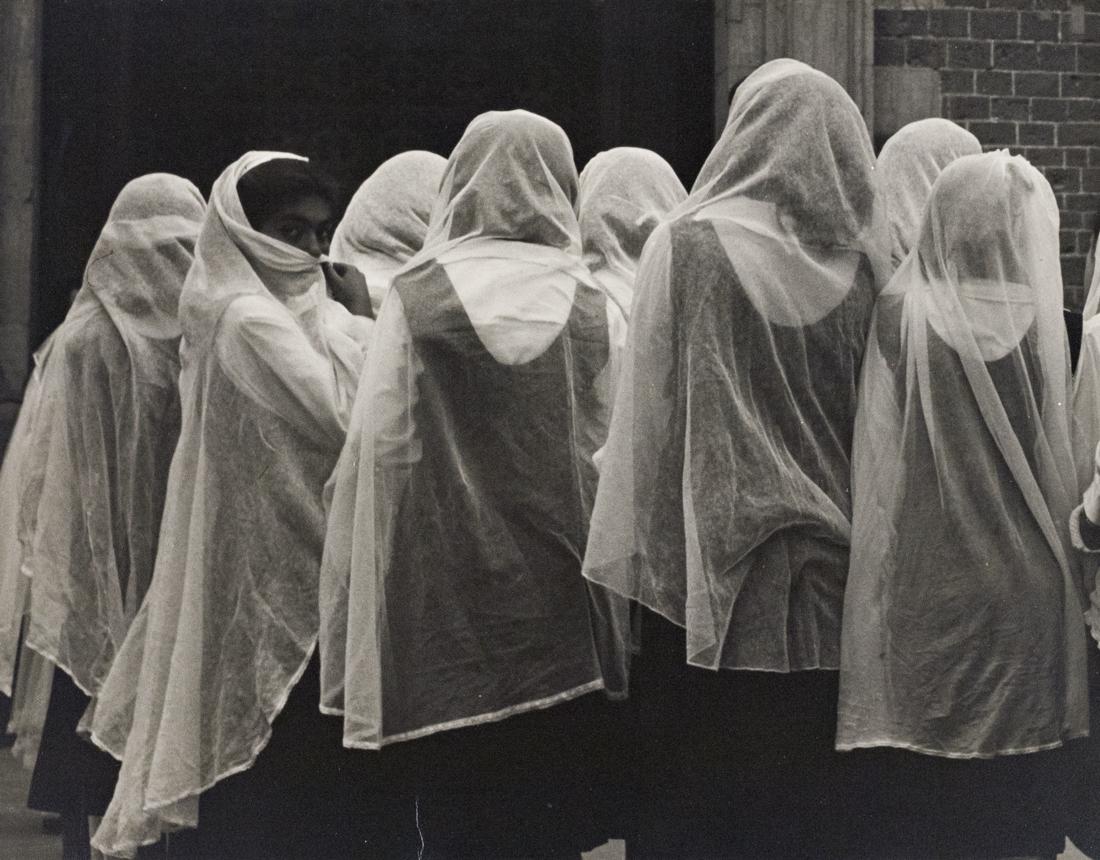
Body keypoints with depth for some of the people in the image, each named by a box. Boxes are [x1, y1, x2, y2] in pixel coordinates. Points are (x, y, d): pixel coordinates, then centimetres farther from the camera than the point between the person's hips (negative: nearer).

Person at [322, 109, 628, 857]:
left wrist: (358, 625, 3)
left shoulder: (415, 299, -2)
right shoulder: (593, 308, 1)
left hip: (444, 621, -1)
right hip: (565, 621, 1)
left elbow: (380, 450, -3)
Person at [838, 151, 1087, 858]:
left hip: (929, 583, 0)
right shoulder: (1045, 322, -8)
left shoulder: (900, 316, -8)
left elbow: (879, 460, -3)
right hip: (1026, 588, 0)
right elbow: (1065, 462, -3)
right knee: (1023, 779, 10)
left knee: (929, 789, 9)